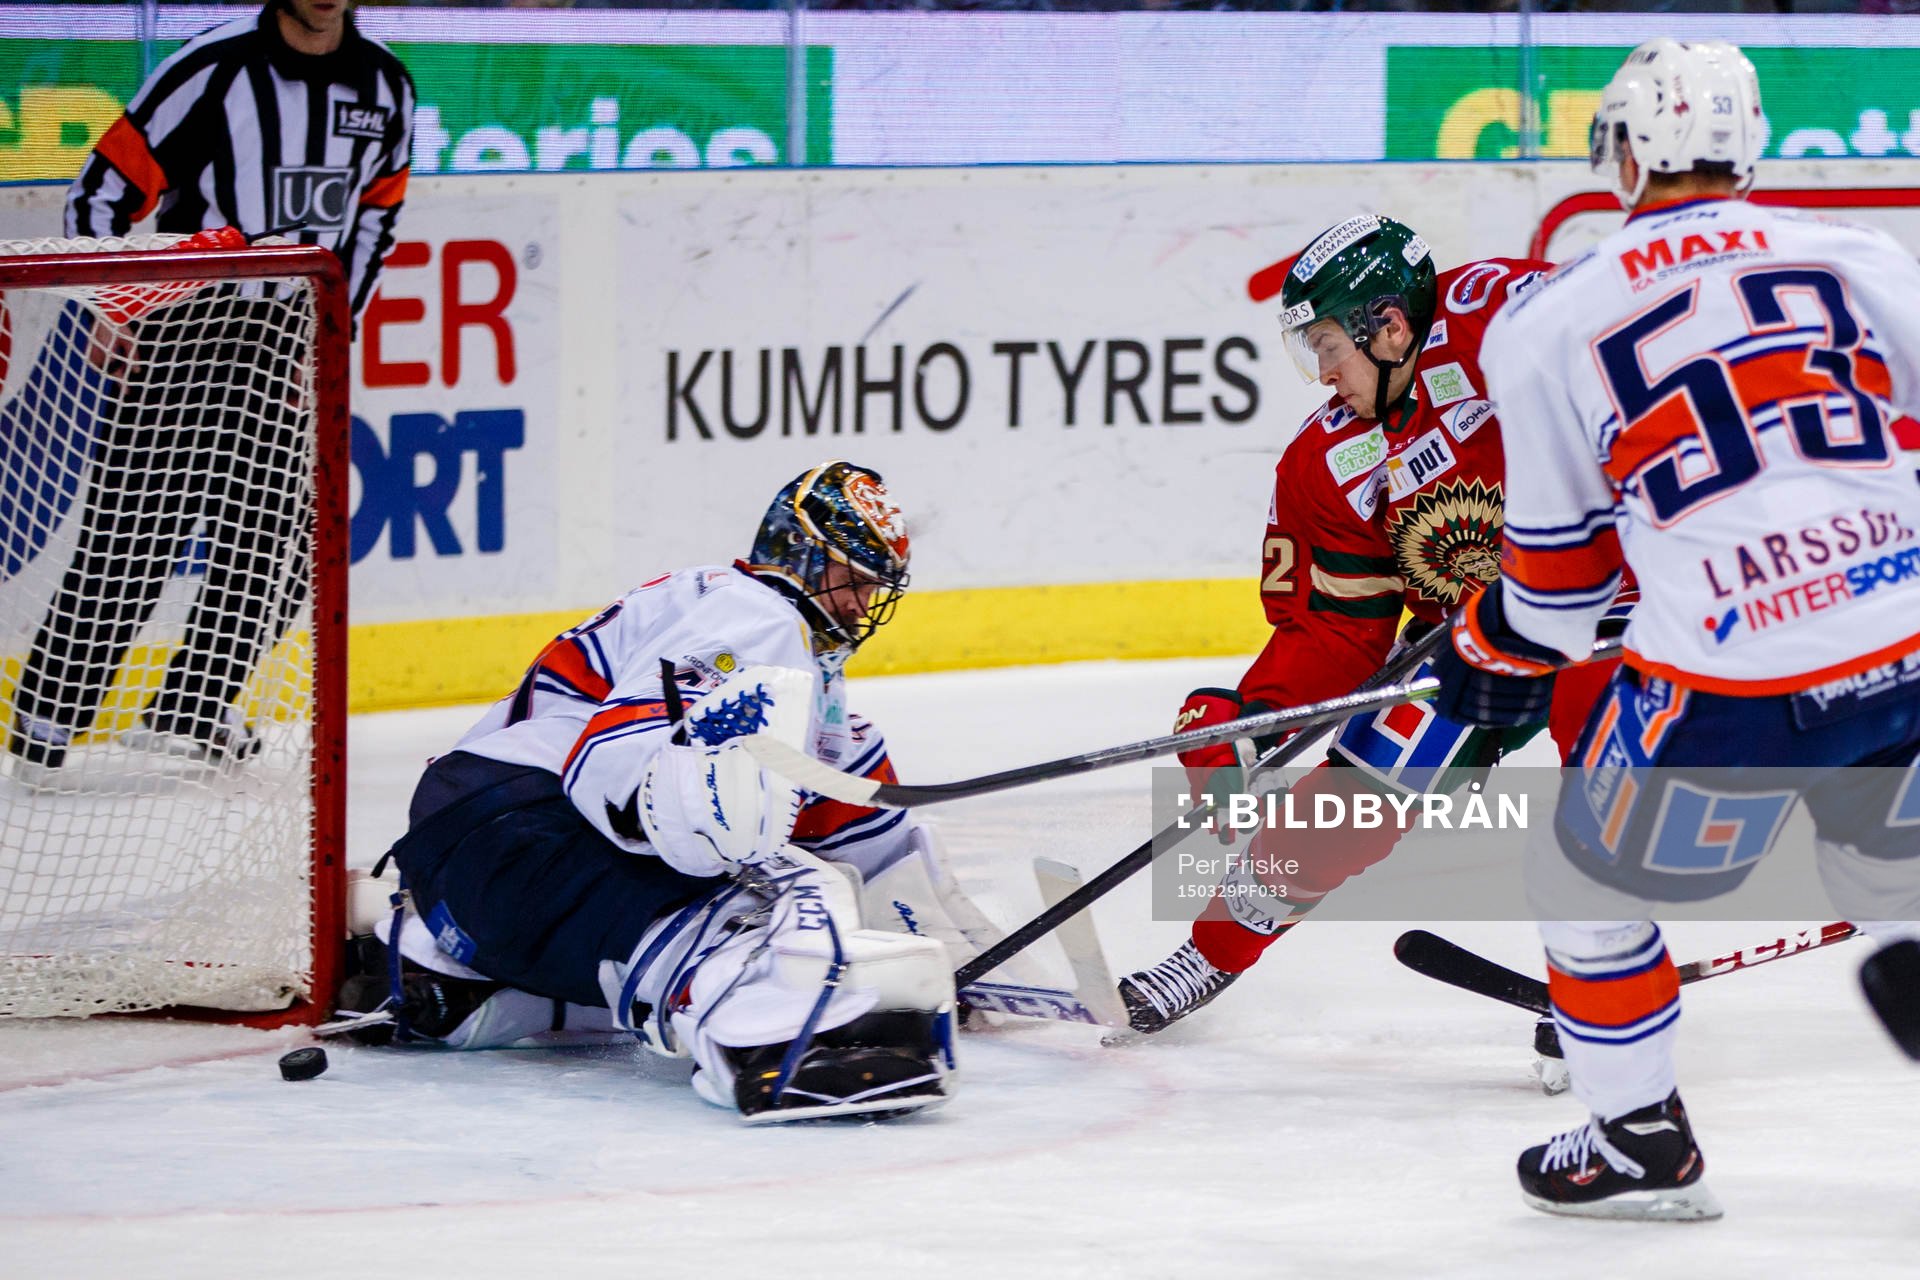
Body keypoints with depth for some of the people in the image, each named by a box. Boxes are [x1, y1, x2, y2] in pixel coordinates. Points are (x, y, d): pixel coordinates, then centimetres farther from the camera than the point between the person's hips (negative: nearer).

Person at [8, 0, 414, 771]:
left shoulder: (385, 88, 5)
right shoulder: (217, 67, -13)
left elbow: (374, 216, 16)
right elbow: (104, 190, -10)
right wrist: (115, 309, -17)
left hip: (288, 340, 6)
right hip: (178, 331, -6)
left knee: (278, 543, 1)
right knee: (135, 528, -9)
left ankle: (191, 711, 10)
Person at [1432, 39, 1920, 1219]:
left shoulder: (1550, 323, 4)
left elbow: (1559, 566, 11)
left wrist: (1498, 654, 30)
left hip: (1732, 698, -3)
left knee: (1589, 886, 22)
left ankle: (1641, 1145, 30)